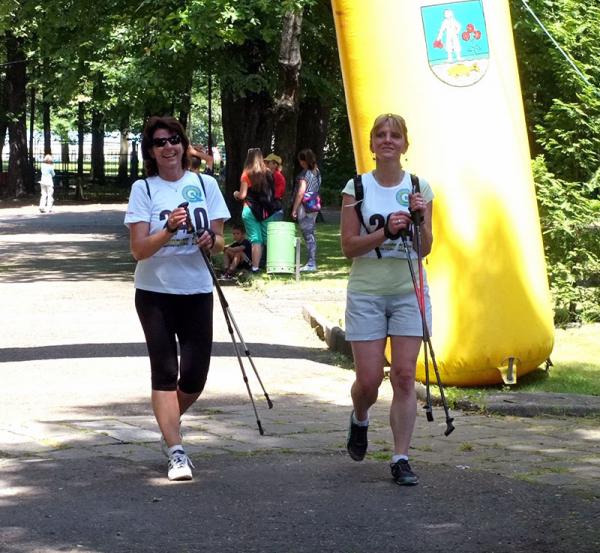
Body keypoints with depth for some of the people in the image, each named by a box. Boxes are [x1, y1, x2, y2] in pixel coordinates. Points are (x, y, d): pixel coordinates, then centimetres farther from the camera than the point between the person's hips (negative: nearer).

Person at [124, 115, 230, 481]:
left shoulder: (205, 184, 4)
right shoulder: (144, 189, -3)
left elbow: (220, 242, 7)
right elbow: (139, 249, -10)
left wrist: (211, 241, -16)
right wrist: (169, 229, -25)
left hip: (197, 291, 2)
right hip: (155, 292, -2)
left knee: (194, 377, 2)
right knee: (165, 372, -6)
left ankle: (169, 426, 30)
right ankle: (176, 452, -2)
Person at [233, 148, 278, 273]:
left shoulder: (247, 174, -7)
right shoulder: (268, 173, 3)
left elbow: (242, 195, -8)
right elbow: (273, 191, 7)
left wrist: (236, 194, 12)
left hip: (251, 210, -3)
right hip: (267, 210, 3)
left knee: (256, 240, -3)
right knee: (268, 239, 9)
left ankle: (255, 266, -6)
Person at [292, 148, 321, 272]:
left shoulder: (304, 173, -13)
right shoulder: (317, 172, 11)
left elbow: (301, 192, -17)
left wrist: (294, 209, -14)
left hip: (304, 206, -8)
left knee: (308, 235, -7)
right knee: (311, 234, 12)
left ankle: (311, 264, -8)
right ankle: (312, 262, 14)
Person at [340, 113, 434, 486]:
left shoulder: (419, 188, 4)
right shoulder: (357, 188, 0)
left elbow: (425, 249, 3)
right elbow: (348, 246, -3)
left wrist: (419, 219, -15)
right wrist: (385, 232, -17)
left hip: (409, 292, 1)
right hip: (367, 292, -1)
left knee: (404, 375, -6)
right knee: (369, 380, -2)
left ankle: (401, 459, -1)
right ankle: (359, 422, 32)